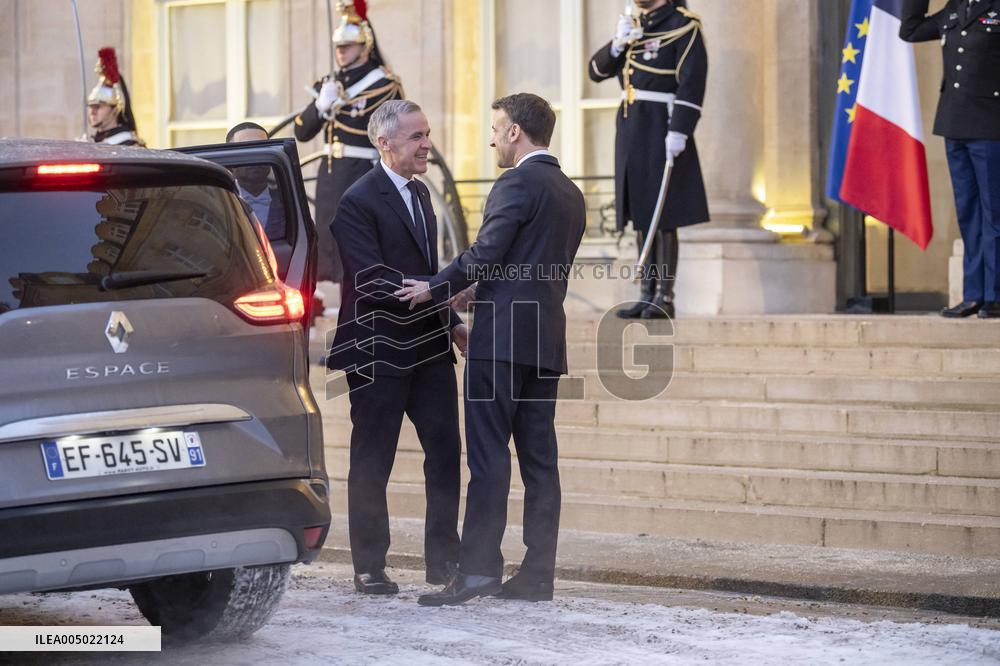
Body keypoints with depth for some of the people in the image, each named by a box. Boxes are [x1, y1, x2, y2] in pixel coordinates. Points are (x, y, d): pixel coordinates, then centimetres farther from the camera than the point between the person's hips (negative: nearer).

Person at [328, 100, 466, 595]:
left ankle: (443, 559, 13)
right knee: (372, 461, 2)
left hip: (429, 347, 7)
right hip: (380, 351, -7)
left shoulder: (419, 193, 14)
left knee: (446, 451, 4)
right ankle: (369, 568, 10)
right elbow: (370, 280, -21)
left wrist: (452, 322, 12)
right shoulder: (359, 201, -13)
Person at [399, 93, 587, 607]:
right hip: (547, 339, 8)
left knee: (489, 457, -9)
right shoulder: (571, 195, 18)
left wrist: (435, 289, -3)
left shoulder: (518, 184, -9)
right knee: (539, 459, 6)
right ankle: (537, 574, 5)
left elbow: (486, 254, -16)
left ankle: (478, 568, -13)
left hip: (504, 337, -8)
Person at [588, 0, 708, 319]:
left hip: (662, 133, -7)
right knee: (641, 217, 8)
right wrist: (618, 43, -7)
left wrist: (679, 132, -23)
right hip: (632, 130, 7)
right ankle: (647, 296, 11)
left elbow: (692, 81, -16)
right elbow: (597, 71, 12)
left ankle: (665, 298, -3)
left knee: (663, 218, -6)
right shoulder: (635, 27, 15)